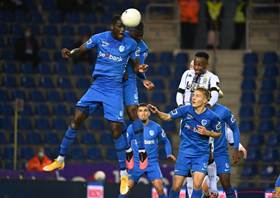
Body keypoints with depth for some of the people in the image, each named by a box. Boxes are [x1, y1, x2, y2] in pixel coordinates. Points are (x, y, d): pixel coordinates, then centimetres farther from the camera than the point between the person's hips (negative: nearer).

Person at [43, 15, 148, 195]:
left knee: (116, 131, -10)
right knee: (76, 120, -5)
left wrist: (139, 69, -19)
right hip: (96, 87, 2)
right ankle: (60, 160, 12)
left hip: (115, 91, -2)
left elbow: (135, 66, 5)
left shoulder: (130, 44, -4)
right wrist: (70, 53, -16)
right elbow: (80, 51, 6)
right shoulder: (100, 38, -1)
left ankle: (124, 175, 2)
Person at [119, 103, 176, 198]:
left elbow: (166, 141, 14)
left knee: (159, 188, -15)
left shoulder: (156, 127, 0)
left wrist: (169, 154, -3)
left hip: (152, 163, 0)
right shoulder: (132, 128, -1)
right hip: (136, 163, 0)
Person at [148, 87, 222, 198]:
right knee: (176, 187, 1)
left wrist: (207, 133, -13)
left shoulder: (211, 117, -9)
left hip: (201, 154, -2)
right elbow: (167, 117, 4)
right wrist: (157, 113, -15)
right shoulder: (186, 110, -7)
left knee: (197, 185, -18)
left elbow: (218, 134, 6)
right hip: (185, 153, 2)